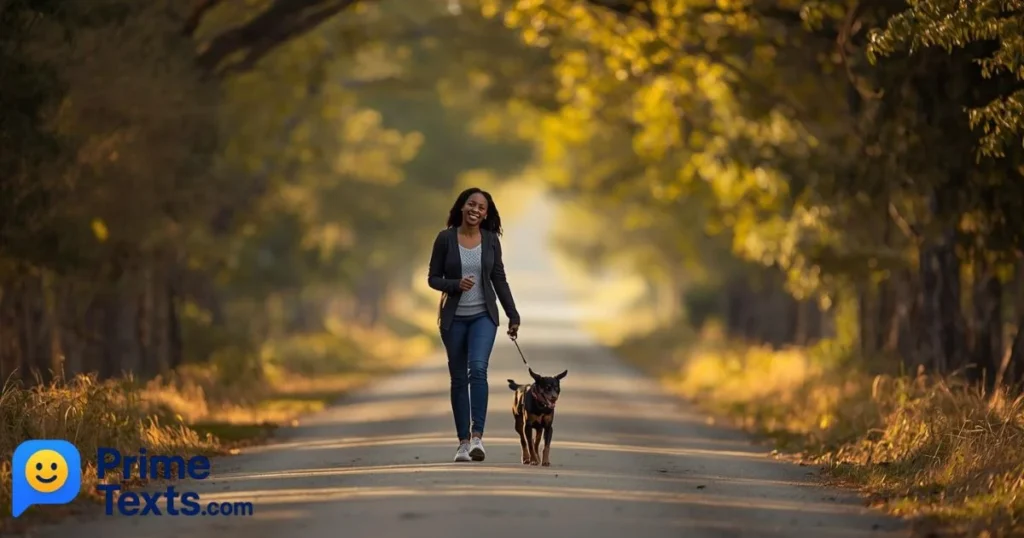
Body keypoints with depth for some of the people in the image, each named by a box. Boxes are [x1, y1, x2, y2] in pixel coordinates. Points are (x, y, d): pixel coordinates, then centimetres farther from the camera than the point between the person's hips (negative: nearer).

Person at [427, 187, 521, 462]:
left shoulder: (491, 239, 0)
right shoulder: (445, 238, -5)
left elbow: (499, 279, 6)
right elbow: (433, 278, -1)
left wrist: (513, 315, 4)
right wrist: (456, 284, -20)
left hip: (483, 316, 0)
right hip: (454, 318, 0)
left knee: (478, 369, -21)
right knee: (459, 379, 5)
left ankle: (478, 437, -24)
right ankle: (463, 442, 12)